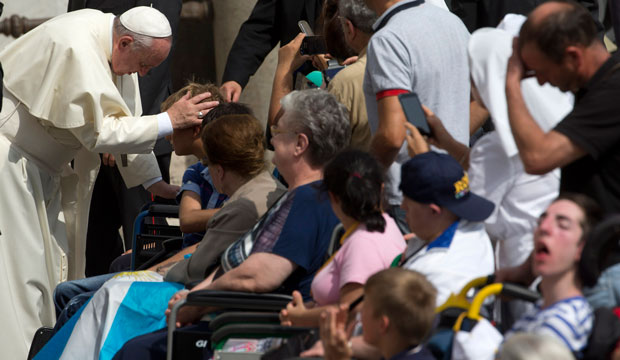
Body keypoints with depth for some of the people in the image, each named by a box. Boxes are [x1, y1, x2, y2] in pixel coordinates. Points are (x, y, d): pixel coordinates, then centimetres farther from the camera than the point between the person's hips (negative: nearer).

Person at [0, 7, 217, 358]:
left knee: (55, 260, 8)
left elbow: (127, 121, 10)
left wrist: (153, 182, 8)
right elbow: (100, 132, -28)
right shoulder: (77, 49, -29)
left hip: (41, 164, 10)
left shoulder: (111, 41, 0)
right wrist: (169, 120, -25)